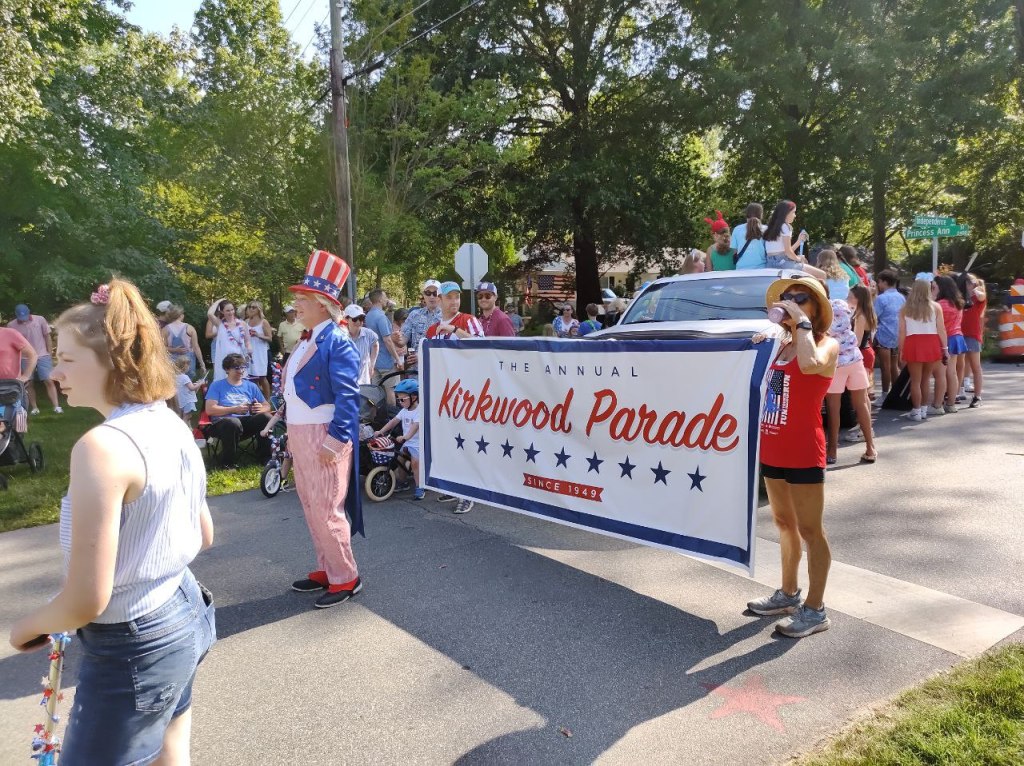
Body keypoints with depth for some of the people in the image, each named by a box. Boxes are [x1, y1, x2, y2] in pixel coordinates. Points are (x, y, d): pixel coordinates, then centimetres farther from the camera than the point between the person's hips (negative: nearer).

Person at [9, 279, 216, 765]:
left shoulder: (102, 447, -26)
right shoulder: (174, 426, 0)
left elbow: (86, 601, -23)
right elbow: (203, 536, 11)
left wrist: (27, 627, -5)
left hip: (132, 648, -8)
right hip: (184, 614, 8)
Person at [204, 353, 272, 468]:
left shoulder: (251, 386, 17)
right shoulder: (217, 385, 7)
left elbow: (267, 406, 13)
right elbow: (209, 410, -6)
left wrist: (261, 409, -12)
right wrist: (235, 409, -15)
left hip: (246, 422, 4)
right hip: (222, 423, -3)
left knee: (266, 417, -26)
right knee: (233, 422, -39)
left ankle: (264, 457, -8)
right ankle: (228, 462, -20)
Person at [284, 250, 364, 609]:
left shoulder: (337, 342, -14)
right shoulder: (306, 341, 14)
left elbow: (348, 397, -21)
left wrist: (333, 442, -23)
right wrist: (291, 435, 17)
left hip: (324, 438, -10)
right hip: (300, 435, 10)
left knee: (327, 510, -3)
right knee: (311, 507, 16)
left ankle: (346, 579, 11)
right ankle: (326, 570, 29)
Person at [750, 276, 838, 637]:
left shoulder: (827, 344, -9)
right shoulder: (781, 345, 12)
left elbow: (810, 364, -34)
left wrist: (802, 321, -24)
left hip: (803, 452, -8)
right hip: (772, 449, 8)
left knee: (810, 530, 2)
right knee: (784, 523, 19)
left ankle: (815, 609, 13)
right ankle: (788, 593, 35)